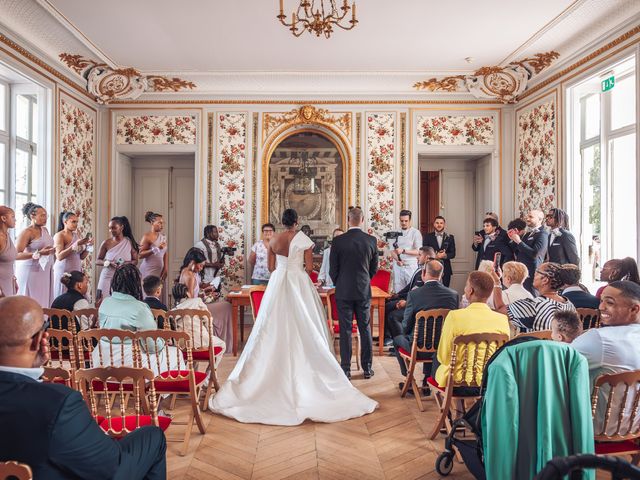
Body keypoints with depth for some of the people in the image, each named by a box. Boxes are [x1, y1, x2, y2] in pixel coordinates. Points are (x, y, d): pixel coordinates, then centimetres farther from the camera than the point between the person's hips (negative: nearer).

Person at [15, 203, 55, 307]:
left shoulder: (45, 230, 11)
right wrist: (38, 254, -28)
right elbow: (16, 255, -20)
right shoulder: (27, 232, -12)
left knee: (43, 302, 5)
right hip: (31, 271, -7)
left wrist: (52, 250, 11)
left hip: (44, 271, 7)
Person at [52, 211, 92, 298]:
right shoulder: (59, 236, -6)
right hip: (64, 272, -6)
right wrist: (76, 244, -22)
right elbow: (59, 256, -18)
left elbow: (82, 257, 13)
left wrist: (88, 245, -3)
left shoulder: (75, 235, 11)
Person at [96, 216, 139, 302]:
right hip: (107, 277, 0)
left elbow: (135, 261, 5)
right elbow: (97, 261, 5)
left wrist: (126, 263, -15)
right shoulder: (106, 243, 0)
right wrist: (107, 263, -15)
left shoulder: (130, 242, 0)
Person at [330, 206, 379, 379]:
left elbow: (333, 269, -4)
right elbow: (374, 268, 7)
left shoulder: (338, 241, -9)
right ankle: (367, 368, 18)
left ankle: (346, 369, 9)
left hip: (344, 291, -2)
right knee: (365, 329, 11)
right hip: (364, 291, 2)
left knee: (345, 330, 4)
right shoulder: (371, 240, -2)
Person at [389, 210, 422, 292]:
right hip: (398, 265, 3)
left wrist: (403, 251, -20)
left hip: (411, 266, -3)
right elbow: (392, 250, 9)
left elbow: (418, 251, -7)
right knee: (398, 291, -1)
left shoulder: (415, 232, -1)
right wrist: (397, 260, -10)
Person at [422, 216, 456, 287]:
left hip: (445, 269, 2)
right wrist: (434, 256, -17)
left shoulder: (450, 237, 9)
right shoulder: (427, 237, 5)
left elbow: (453, 254, 6)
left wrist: (445, 255, -15)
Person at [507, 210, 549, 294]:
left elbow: (535, 254, -19)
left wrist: (519, 241, -17)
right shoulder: (527, 234, 18)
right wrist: (513, 240, 4)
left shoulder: (543, 234, -9)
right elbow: (518, 253, 18)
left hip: (532, 274, -8)